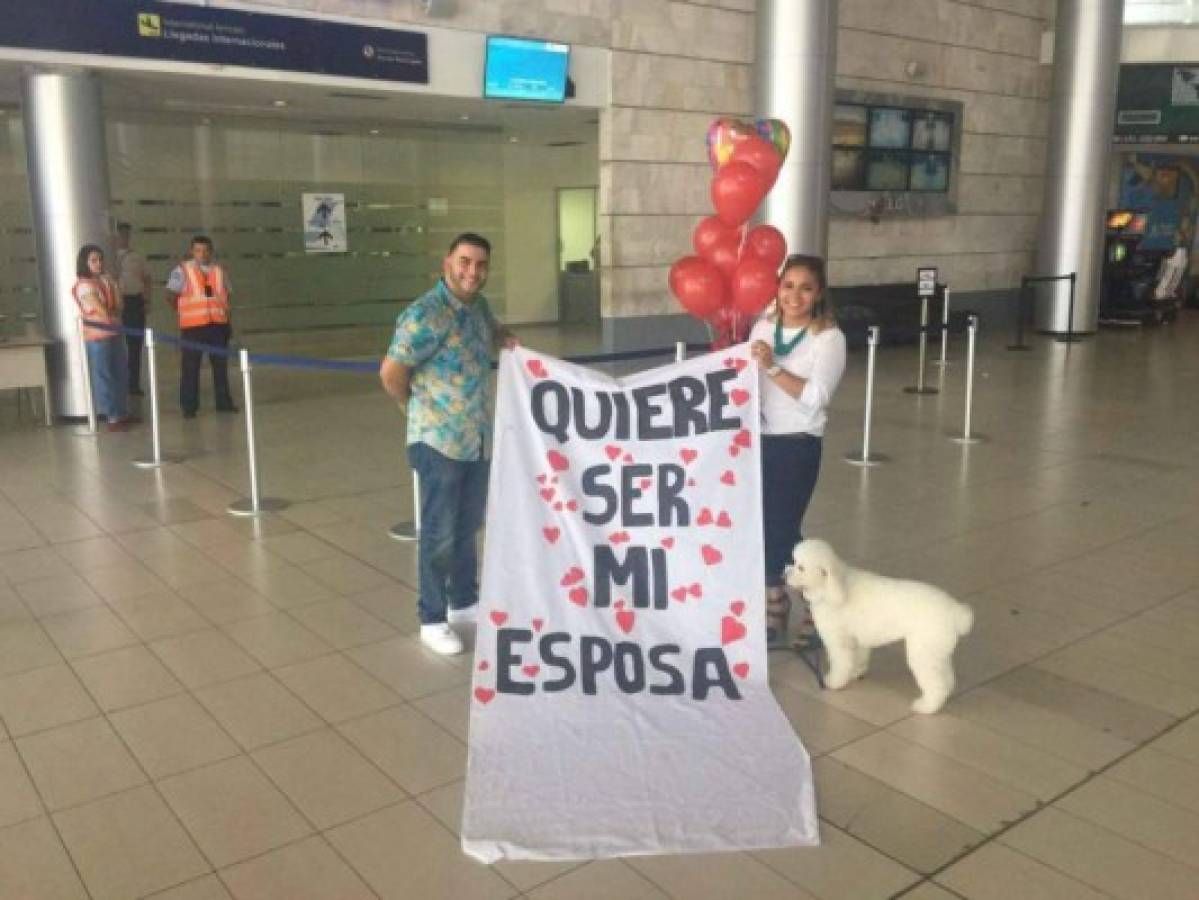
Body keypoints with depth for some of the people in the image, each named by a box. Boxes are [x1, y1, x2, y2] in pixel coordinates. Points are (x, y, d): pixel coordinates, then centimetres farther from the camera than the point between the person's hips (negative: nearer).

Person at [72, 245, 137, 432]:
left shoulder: (106, 280, 8)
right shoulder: (84, 286, -13)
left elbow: (118, 305, 7)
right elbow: (103, 313, -15)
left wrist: (111, 314, -8)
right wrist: (114, 316, 2)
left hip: (115, 334, 7)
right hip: (97, 337, -7)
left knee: (121, 374, 14)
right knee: (104, 377, 0)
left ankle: (123, 412, 25)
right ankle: (113, 418, 5)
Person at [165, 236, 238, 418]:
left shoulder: (219, 271, 11)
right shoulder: (182, 271, -2)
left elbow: (226, 297, 15)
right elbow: (171, 296, -2)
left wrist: (227, 321, 9)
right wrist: (184, 313, -1)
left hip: (218, 324, 4)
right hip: (193, 327, -4)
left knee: (221, 364, 8)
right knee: (190, 367, 1)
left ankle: (223, 402, 18)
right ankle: (189, 406, 8)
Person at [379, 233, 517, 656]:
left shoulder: (478, 305, 7)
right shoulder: (425, 314, -20)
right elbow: (391, 372, -21)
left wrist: (505, 338, 7)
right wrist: (416, 404, -3)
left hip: (478, 438, 8)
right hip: (438, 440, -8)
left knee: (468, 526, 19)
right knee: (439, 533, 2)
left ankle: (464, 602, 35)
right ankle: (432, 620, 16)